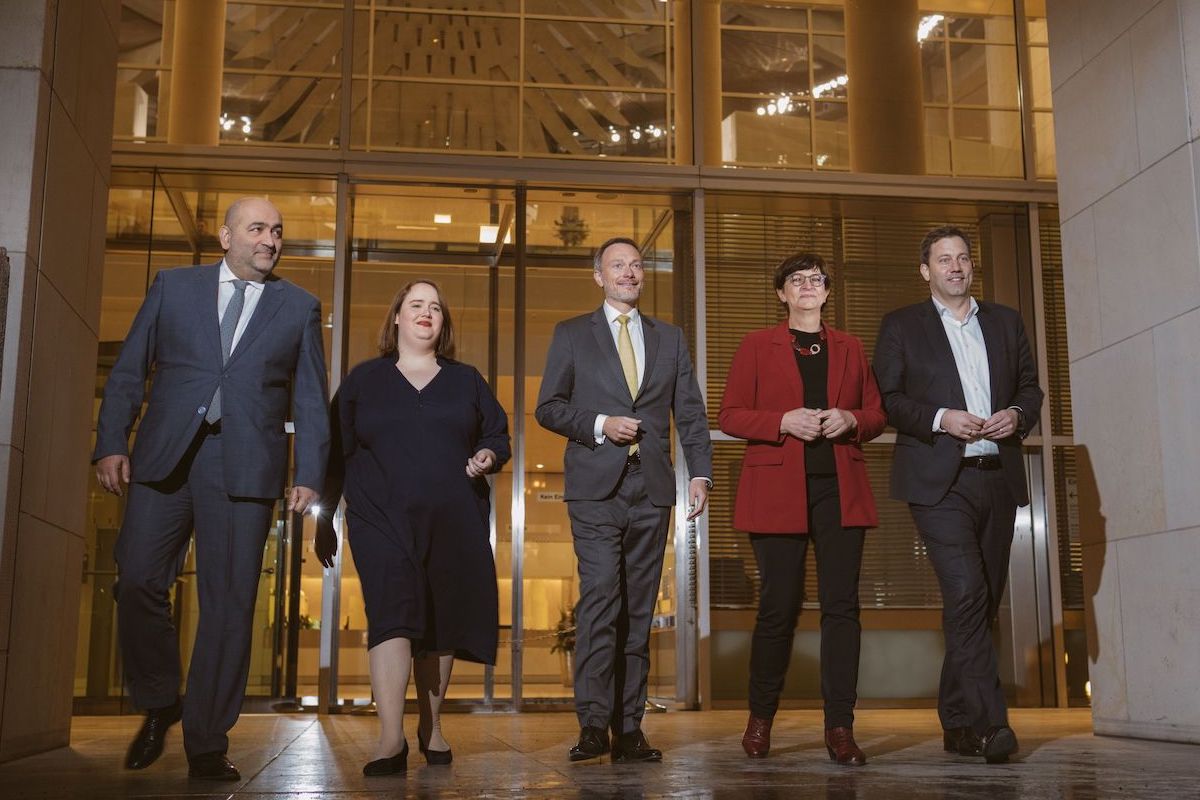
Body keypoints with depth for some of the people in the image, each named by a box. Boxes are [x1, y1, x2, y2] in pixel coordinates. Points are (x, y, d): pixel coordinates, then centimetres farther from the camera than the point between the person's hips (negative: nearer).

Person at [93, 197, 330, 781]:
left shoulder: (300, 308, 13)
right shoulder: (173, 287, 13)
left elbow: (311, 401, 9)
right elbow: (128, 372, 10)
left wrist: (309, 476, -1)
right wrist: (111, 443, -2)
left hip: (246, 466, 0)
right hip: (164, 458, 1)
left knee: (229, 603, -1)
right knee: (138, 581, -6)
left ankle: (207, 745, 8)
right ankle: (158, 705, 19)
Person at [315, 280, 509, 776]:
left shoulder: (466, 381, 15)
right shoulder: (363, 380, 11)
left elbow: (497, 436, 17)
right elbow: (336, 452, 10)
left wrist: (488, 456, -7)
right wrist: (324, 520, 7)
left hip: (453, 524, 2)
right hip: (383, 519, -2)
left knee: (440, 622, 5)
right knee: (392, 613, -16)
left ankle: (431, 727, 20)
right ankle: (391, 739, -20)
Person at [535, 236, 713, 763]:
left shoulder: (669, 339, 16)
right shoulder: (571, 335, 9)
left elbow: (690, 413, 11)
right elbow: (548, 408, 5)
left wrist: (700, 472, -1)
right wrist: (600, 424, -10)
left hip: (651, 488, 3)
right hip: (596, 488, -3)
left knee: (638, 609, 4)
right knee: (600, 597, -15)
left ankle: (628, 728, 8)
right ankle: (593, 722, -12)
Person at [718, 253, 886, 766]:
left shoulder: (849, 348, 18)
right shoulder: (757, 346, 10)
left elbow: (876, 415, 19)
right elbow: (729, 416, 3)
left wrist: (850, 420, -4)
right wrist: (784, 422, -12)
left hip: (840, 491, 3)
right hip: (778, 492, -2)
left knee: (842, 604, -4)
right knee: (779, 606, -2)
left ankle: (840, 728, 0)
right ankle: (760, 719, 16)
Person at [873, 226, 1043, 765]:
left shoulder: (1006, 323, 18)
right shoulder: (901, 326, 6)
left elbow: (1031, 387, 20)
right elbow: (885, 399, -1)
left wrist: (1018, 414, -2)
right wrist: (941, 418, -14)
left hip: (998, 477, 5)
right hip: (939, 480, -4)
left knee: (983, 601, 7)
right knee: (966, 594, -17)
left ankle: (958, 722, 18)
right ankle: (989, 722, -15)